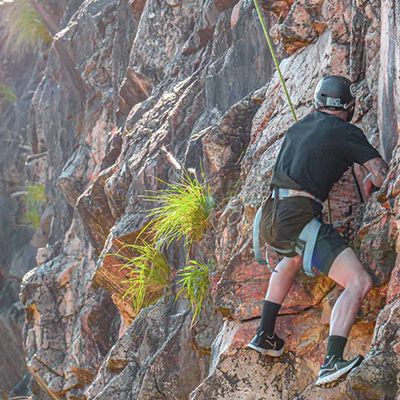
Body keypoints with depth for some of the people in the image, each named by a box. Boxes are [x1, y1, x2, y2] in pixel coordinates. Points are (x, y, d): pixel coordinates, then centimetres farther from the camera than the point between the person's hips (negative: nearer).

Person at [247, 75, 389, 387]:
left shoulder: (299, 127, 21)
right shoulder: (346, 133, 0)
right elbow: (382, 173, -2)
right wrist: (368, 189, 21)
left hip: (271, 218, 8)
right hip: (300, 220, -8)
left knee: (293, 259, 41)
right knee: (359, 283, -12)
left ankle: (264, 335, 42)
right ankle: (332, 363, -29)